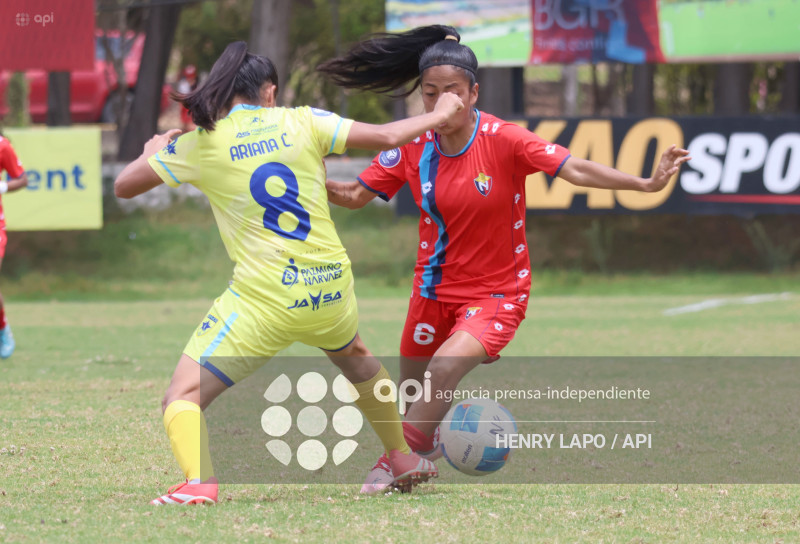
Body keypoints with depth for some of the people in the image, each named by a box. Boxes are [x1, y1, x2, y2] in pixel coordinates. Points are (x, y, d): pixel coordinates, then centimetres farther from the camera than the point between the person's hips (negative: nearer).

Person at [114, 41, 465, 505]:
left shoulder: (198, 145, -2)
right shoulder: (302, 122, 2)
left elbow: (124, 186, 7)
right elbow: (384, 137, 3)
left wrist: (152, 152, 28)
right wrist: (440, 115, 21)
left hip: (262, 301, -4)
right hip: (331, 290, 4)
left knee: (182, 398, -3)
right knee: (354, 356, 38)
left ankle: (199, 482, -34)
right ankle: (404, 459, 51)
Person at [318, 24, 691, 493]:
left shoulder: (504, 140, -18)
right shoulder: (413, 147, -7)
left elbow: (577, 171, -21)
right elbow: (357, 196, 2)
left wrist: (647, 183, -32)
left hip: (497, 292, -4)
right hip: (435, 289, 4)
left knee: (445, 368, -28)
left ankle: (396, 463, -12)